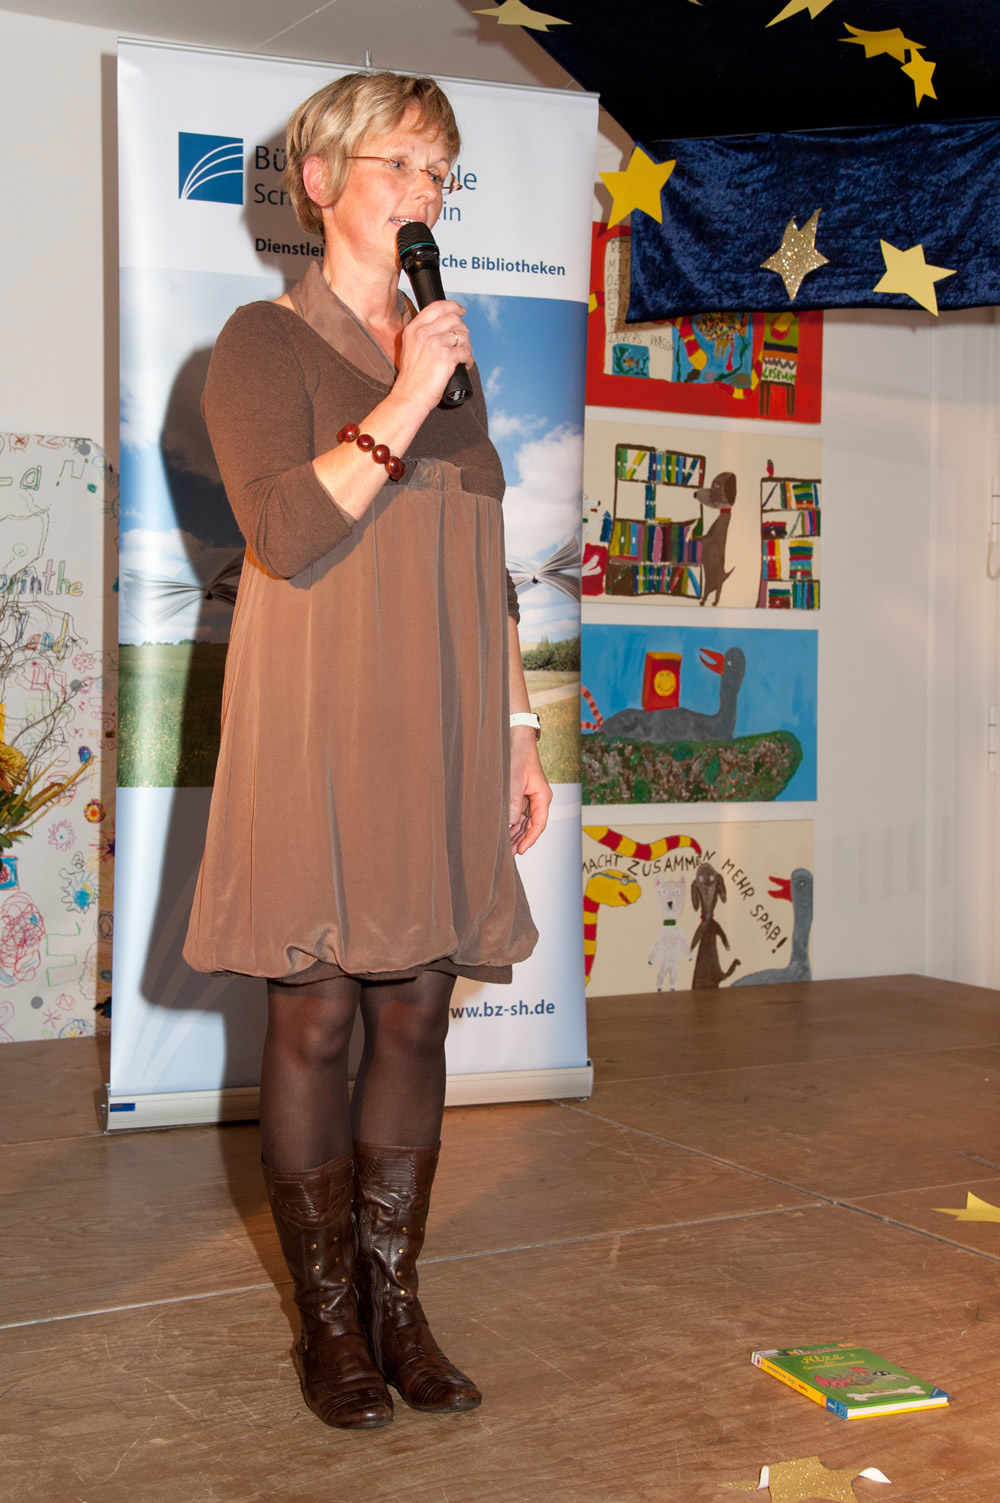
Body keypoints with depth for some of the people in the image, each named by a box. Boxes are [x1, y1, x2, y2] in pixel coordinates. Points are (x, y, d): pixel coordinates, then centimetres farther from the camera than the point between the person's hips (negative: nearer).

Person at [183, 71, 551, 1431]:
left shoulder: (452, 361, 18)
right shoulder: (264, 345, 0)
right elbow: (287, 534, -15)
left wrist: (518, 731, 16)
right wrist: (401, 405, -17)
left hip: (442, 736, 6)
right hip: (320, 729, -5)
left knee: (416, 1015, 6)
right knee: (316, 1020, -1)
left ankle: (397, 1303, 16)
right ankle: (330, 1320, 12)